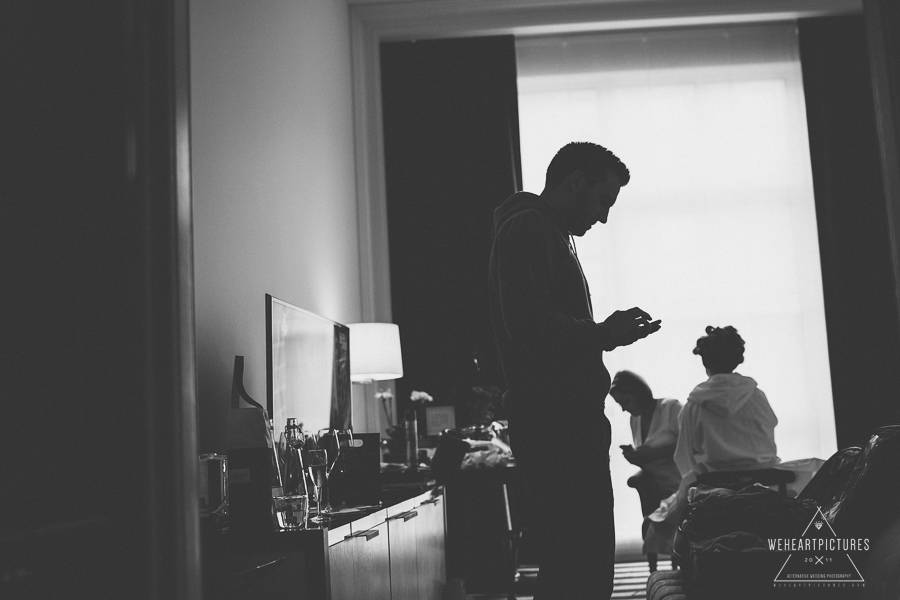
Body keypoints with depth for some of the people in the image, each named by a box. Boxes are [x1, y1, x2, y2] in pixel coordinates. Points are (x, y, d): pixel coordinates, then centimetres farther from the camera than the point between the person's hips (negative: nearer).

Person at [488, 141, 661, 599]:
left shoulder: (550, 235, 26)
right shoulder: (528, 229, -7)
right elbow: (528, 325, -20)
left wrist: (604, 334, 14)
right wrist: (602, 333, -10)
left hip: (567, 422, 11)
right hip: (556, 422, -11)